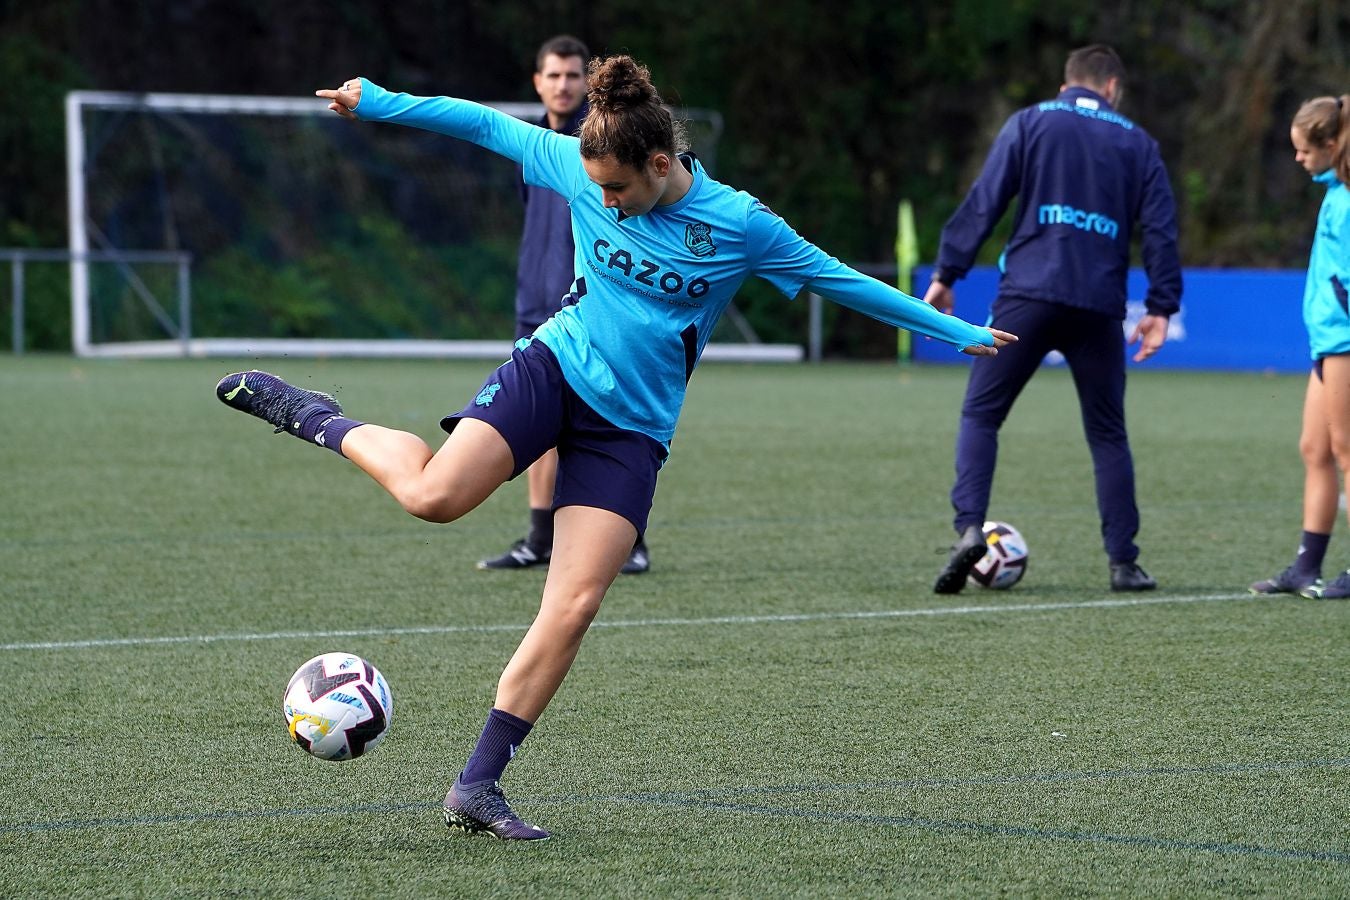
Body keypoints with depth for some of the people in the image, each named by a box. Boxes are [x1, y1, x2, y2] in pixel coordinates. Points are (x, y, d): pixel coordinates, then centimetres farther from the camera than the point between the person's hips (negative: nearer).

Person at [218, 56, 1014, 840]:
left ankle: (479, 785, -5)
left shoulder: (739, 225, -8)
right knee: (434, 495, -27)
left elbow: (841, 280, -1)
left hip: (631, 428, 0)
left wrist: (956, 331, 0)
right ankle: (316, 421, 1)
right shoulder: (581, 168, -3)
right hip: (553, 367, 0)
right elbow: (487, 124, 9)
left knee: (575, 608, -11)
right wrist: (377, 101, 11)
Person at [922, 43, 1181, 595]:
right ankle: (1123, 561, 9)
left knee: (981, 413, 5)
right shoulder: (1137, 144, 14)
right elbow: (1160, 229, 8)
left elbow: (983, 202, 1)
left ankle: (969, 527, -14)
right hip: (1100, 305, 2)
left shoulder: (1030, 123, 8)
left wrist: (946, 274, 3)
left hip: (1028, 294, -2)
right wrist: (1160, 307, 10)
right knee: (1107, 433, 12)